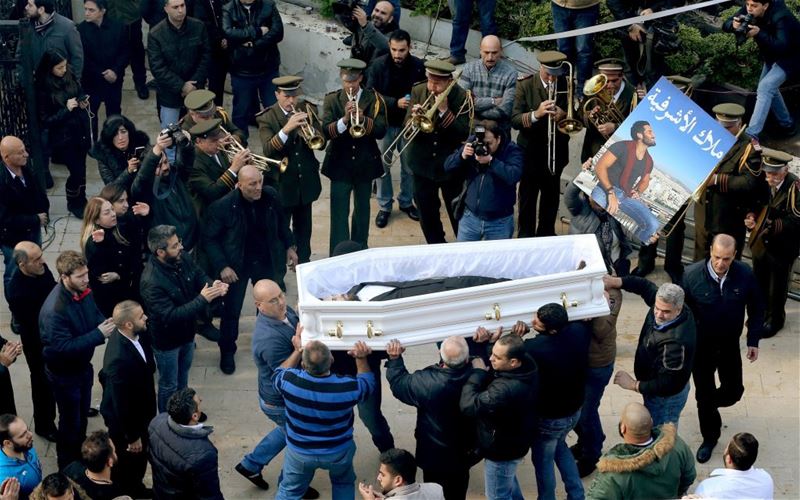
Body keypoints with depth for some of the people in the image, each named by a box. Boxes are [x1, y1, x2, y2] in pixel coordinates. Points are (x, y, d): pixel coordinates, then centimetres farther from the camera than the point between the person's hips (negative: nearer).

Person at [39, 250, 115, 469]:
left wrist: (107, 324, -17)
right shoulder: (54, 310, -36)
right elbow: (64, 347, -34)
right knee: (70, 422, 13)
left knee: (82, 416, 26)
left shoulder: (83, 291, -11)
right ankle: (68, 468, 35)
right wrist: (99, 334, -34)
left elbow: (95, 315, 6)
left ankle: (80, 457, 48)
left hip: (83, 366, 7)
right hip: (64, 375, -7)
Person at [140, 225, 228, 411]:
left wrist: (214, 286, -28)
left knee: (183, 378, 29)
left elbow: (201, 278, -3)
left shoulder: (182, 261, -13)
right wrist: (202, 300, -39)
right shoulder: (151, 282, -35)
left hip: (187, 333, 7)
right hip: (167, 340, -7)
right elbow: (170, 316, -36)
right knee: (169, 385, 15)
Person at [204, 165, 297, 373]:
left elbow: (281, 221, 8)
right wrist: (222, 266, -20)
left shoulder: (270, 196, -12)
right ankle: (227, 352, 27)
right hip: (236, 264, -4)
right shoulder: (222, 206, -24)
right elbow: (210, 239, -15)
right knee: (231, 310, 6)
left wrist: (289, 246, 5)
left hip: (265, 261, 4)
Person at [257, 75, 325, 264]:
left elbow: (321, 142, -5)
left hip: (306, 181, 4)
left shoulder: (308, 110, -1)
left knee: (303, 227, 19)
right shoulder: (266, 118, -12)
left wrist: (310, 131, -27)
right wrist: (286, 129, -38)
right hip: (281, 183, -4)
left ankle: (303, 261, 35)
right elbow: (268, 150, -24)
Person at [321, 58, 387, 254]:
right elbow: (326, 131, -14)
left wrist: (363, 119, -29)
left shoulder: (374, 99, -3)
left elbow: (381, 130, -13)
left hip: (365, 163, 1)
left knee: (362, 210, 16)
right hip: (340, 164, -1)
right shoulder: (332, 100, -3)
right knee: (339, 213, -4)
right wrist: (345, 119, -31)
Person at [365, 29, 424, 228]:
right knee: (383, 166, 7)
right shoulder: (378, 65, -13)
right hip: (385, 123, -1)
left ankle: (406, 202, 32)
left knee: (409, 166, 12)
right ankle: (384, 206, 22)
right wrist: (395, 103, -26)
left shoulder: (418, 66, -10)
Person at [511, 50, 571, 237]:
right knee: (528, 199, 6)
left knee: (551, 197, 17)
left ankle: (547, 232, 33)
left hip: (557, 152, 3)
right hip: (531, 152, -3)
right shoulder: (525, 86, -10)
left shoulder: (566, 85, -3)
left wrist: (564, 115, -25)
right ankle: (525, 235, 18)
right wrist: (535, 114, -33)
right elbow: (515, 120, -16)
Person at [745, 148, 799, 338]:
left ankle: (774, 319, 35)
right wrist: (751, 217, -11)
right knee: (759, 281, 22)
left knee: (777, 286, 13)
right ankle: (760, 314, 44)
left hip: (782, 246, -5)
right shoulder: (763, 183, -7)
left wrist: (773, 226, -31)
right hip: (761, 242, 5)